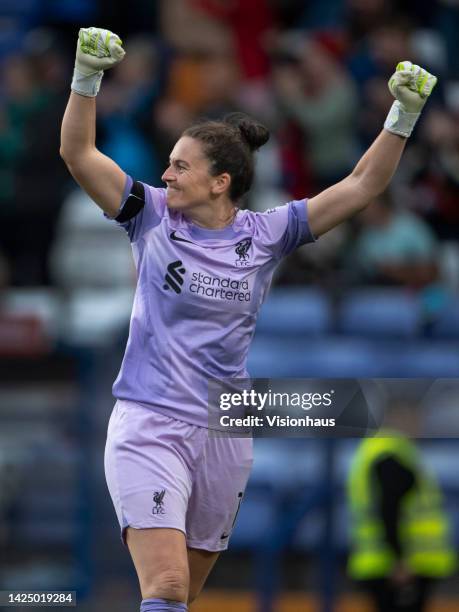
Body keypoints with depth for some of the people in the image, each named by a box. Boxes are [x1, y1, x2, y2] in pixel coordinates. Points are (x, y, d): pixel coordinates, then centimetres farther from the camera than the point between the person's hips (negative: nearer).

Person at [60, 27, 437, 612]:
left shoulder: (265, 235, 3)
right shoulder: (152, 218, 1)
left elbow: (360, 187, 4)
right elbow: (78, 152, -6)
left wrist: (404, 114, -5)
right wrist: (87, 77, -20)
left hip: (224, 437, 3)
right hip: (148, 429, -3)